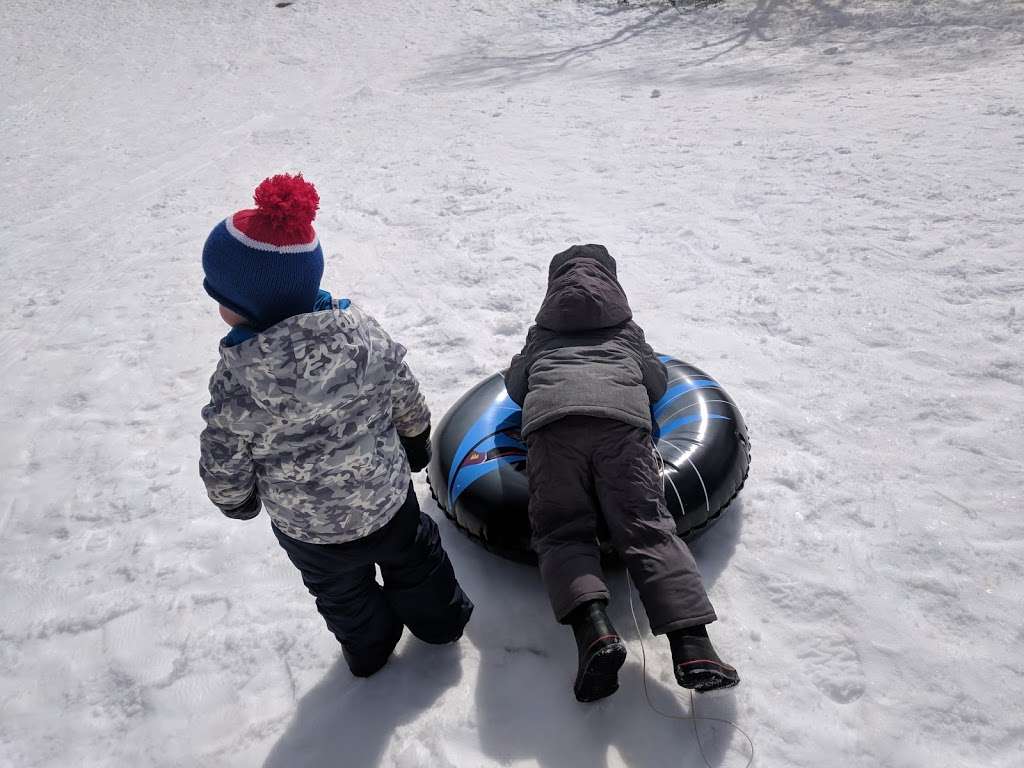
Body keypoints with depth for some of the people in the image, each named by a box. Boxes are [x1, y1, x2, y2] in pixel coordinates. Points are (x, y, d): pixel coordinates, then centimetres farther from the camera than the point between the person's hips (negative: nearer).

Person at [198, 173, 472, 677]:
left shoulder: (236, 387, -31)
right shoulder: (365, 335, -23)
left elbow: (224, 471, -17)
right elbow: (408, 405, -7)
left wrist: (239, 504, 7)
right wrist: (417, 443, 15)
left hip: (307, 530, -1)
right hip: (388, 499, 2)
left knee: (342, 592, 29)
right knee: (414, 559, 31)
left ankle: (369, 649, 54)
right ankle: (440, 621, 54)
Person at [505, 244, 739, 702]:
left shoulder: (542, 332, 32)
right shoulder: (626, 328, 31)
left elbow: (514, 384, 33)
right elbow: (657, 382, 30)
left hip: (552, 420, 0)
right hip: (622, 419, 0)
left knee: (561, 532, -1)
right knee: (648, 528, -6)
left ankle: (593, 629, -28)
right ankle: (692, 645, -24)